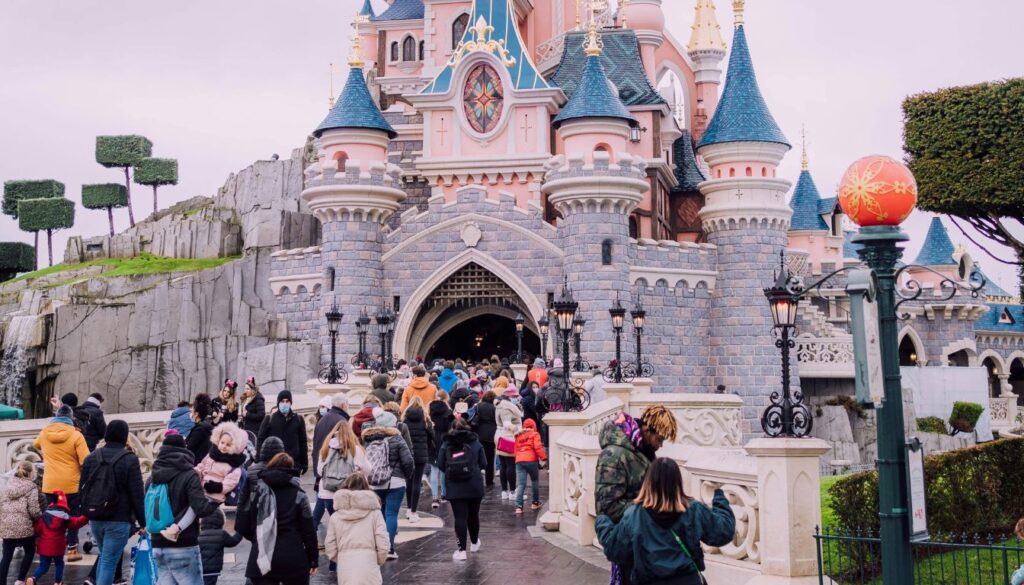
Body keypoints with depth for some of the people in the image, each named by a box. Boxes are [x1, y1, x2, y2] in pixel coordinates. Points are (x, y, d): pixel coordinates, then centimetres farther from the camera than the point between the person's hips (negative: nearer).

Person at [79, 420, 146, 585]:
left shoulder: (91, 458, 5)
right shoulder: (129, 460, -11)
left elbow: (82, 489, 11)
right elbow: (137, 494, -11)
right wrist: (142, 522, -5)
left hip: (95, 519, 6)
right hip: (119, 520, -6)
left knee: (104, 557, 23)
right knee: (109, 562, -3)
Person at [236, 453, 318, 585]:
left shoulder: (257, 492, 2)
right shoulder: (298, 495, -1)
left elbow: (242, 526, 0)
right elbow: (308, 530, -2)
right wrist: (313, 559, 6)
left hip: (262, 560, 1)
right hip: (293, 559, -1)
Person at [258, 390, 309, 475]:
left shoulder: (298, 420, 7)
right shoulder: (270, 419, 4)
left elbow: (303, 442, 9)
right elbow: (261, 440, 3)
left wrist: (304, 464, 6)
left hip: (294, 463, 1)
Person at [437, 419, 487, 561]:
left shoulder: (446, 444, 0)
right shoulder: (475, 443, 1)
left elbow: (440, 464, -2)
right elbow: (483, 463, 0)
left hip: (454, 486, -1)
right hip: (474, 485, 1)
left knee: (460, 517, -1)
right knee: (473, 515, 17)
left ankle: (462, 549, -7)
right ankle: (474, 543, 36)